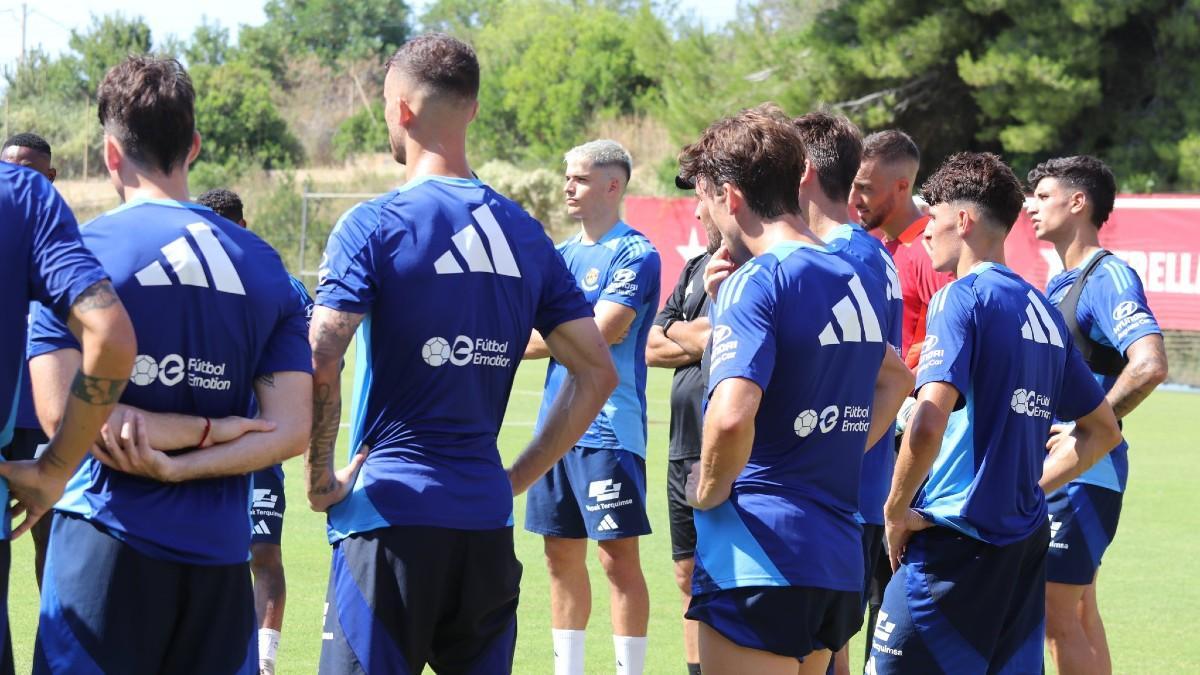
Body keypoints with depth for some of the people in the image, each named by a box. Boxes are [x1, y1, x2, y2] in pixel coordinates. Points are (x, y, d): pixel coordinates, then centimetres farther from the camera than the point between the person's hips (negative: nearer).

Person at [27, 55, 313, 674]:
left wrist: (206, 429, -5)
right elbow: (291, 430, 0)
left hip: (109, 549, -3)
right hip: (221, 553, 4)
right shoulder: (262, 264, 9)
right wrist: (180, 465, -9)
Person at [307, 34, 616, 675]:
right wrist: (516, 478, 14)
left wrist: (320, 476, -5)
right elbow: (596, 371, 10)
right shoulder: (524, 233, 10)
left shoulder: (373, 226, -6)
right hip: (486, 520, 5)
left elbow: (319, 363, -18)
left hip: (390, 510, -5)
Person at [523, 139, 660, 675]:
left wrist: (531, 338, -5)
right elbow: (532, 335, 15)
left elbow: (604, 331, -17)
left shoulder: (634, 254, -7)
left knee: (618, 553, -7)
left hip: (609, 427, -8)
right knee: (562, 554, 11)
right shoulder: (563, 255, 16)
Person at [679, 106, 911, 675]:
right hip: (840, 559, 8)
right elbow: (896, 377, 34)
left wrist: (709, 491, -9)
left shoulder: (756, 282, -13)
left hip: (759, 561, -8)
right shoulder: (854, 280, 14)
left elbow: (731, 416, -27)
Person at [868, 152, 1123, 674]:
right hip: (1026, 542, 8)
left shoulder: (961, 298, -9)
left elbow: (930, 420, -23)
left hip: (956, 539, -8)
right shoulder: (1042, 310, 14)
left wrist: (897, 510, -11)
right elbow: (1102, 429, 22)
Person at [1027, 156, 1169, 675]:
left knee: (1058, 618, -10)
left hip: (1082, 471, -10)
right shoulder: (1058, 284, 15)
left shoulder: (1109, 278, -15)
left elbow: (1149, 365, -29)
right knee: (1079, 612, 14)